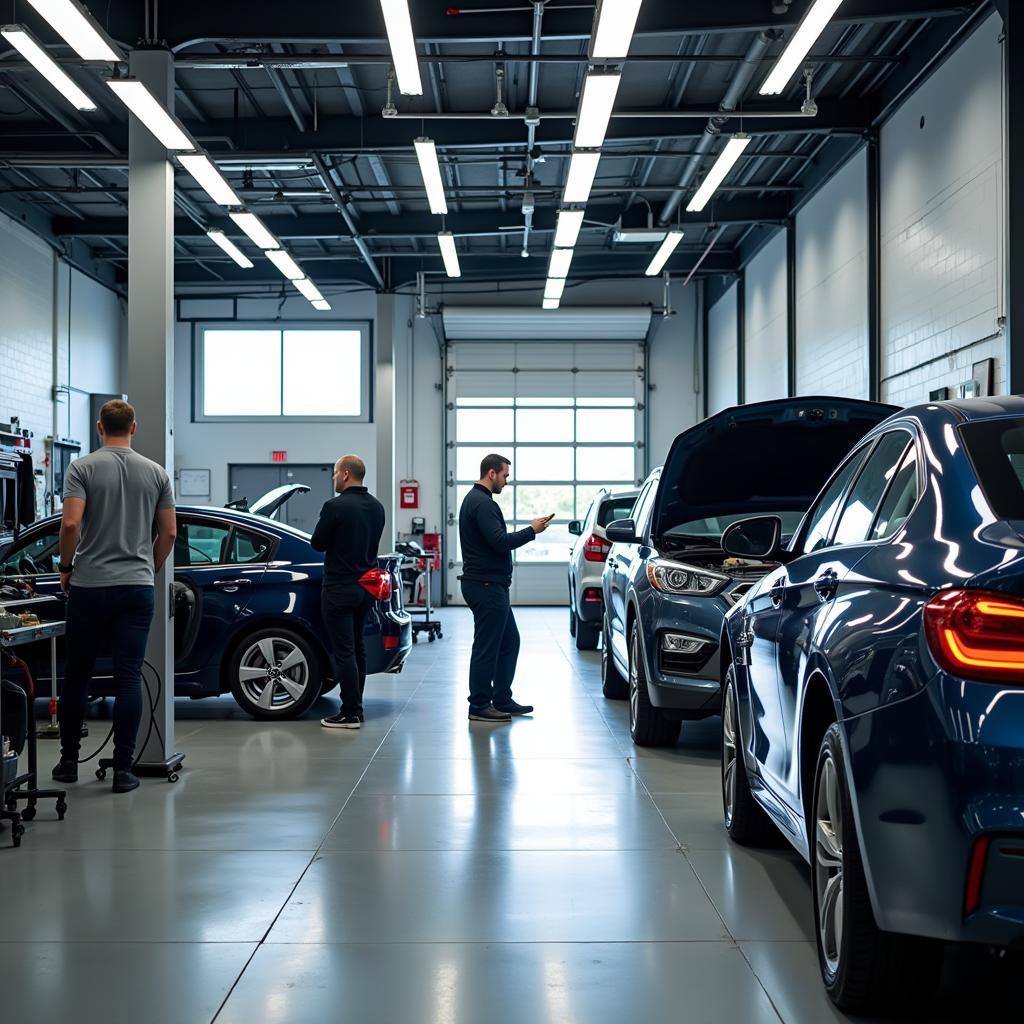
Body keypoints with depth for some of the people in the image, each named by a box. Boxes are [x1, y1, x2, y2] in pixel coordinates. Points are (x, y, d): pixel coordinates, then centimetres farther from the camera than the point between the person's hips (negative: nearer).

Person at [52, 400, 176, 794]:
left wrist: (66, 567, 2)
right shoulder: (156, 473, 5)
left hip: (89, 585, -1)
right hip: (137, 586, 1)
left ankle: (69, 761, 19)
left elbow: (71, 524, -14)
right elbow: (168, 533, 5)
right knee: (129, 677, 1)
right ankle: (123, 768, -1)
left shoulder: (83, 468, -4)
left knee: (77, 675, 11)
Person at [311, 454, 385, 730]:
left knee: (343, 650, -5)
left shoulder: (336, 506, -16)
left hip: (339, 587, -8)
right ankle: (355, 707, 21)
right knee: (357, 648, 16)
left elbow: (317, 543, -8)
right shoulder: (376, 507, 8)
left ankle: (350, 713, -3)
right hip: (366, 584, 8)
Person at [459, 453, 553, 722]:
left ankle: (502, 700, 20)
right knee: (487, 647, -4)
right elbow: (500, 541, -25)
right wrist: (532, 531, -14)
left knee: (509, 642, 15)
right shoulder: (482, 503, -16)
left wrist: (503, 576, 22)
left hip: (491, 584, 11)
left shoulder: (475, 499, 18)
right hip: (486, 586, -11)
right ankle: (479, 706, 2)